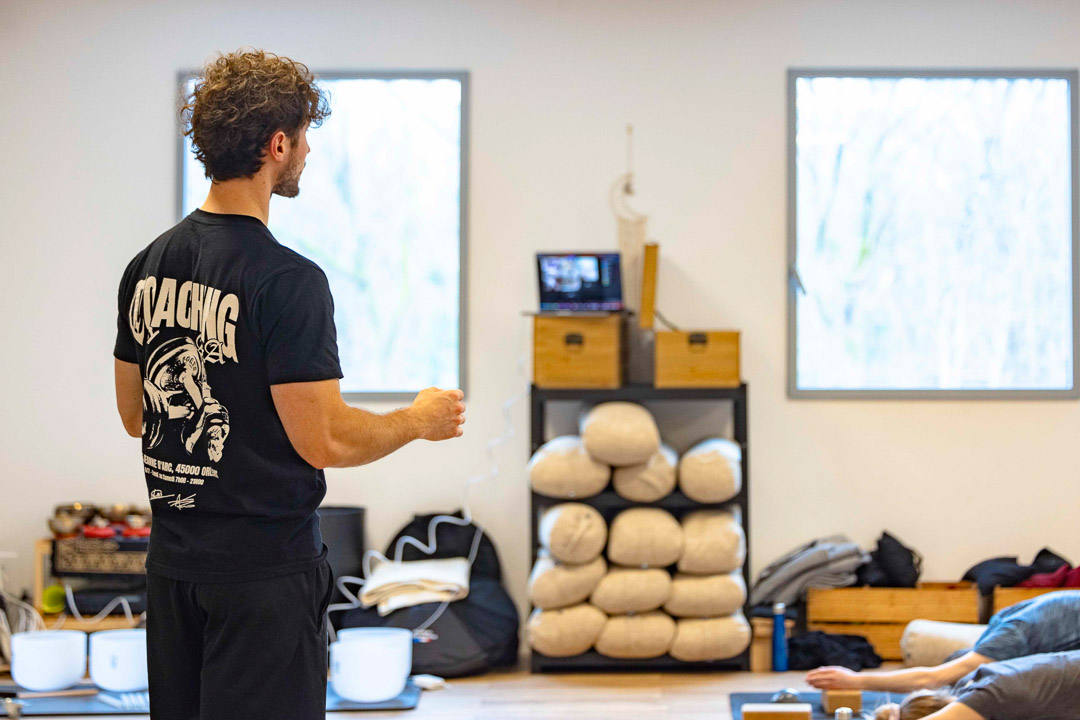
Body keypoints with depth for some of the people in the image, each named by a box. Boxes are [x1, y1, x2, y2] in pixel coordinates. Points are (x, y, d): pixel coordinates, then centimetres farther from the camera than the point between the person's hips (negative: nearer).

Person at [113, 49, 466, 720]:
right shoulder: (286, 280, -19)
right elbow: (324, 441, -20)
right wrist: (422, 419, -2)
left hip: (173, 558, 8)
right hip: (263, 569, -8)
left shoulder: (148, 266, 5)